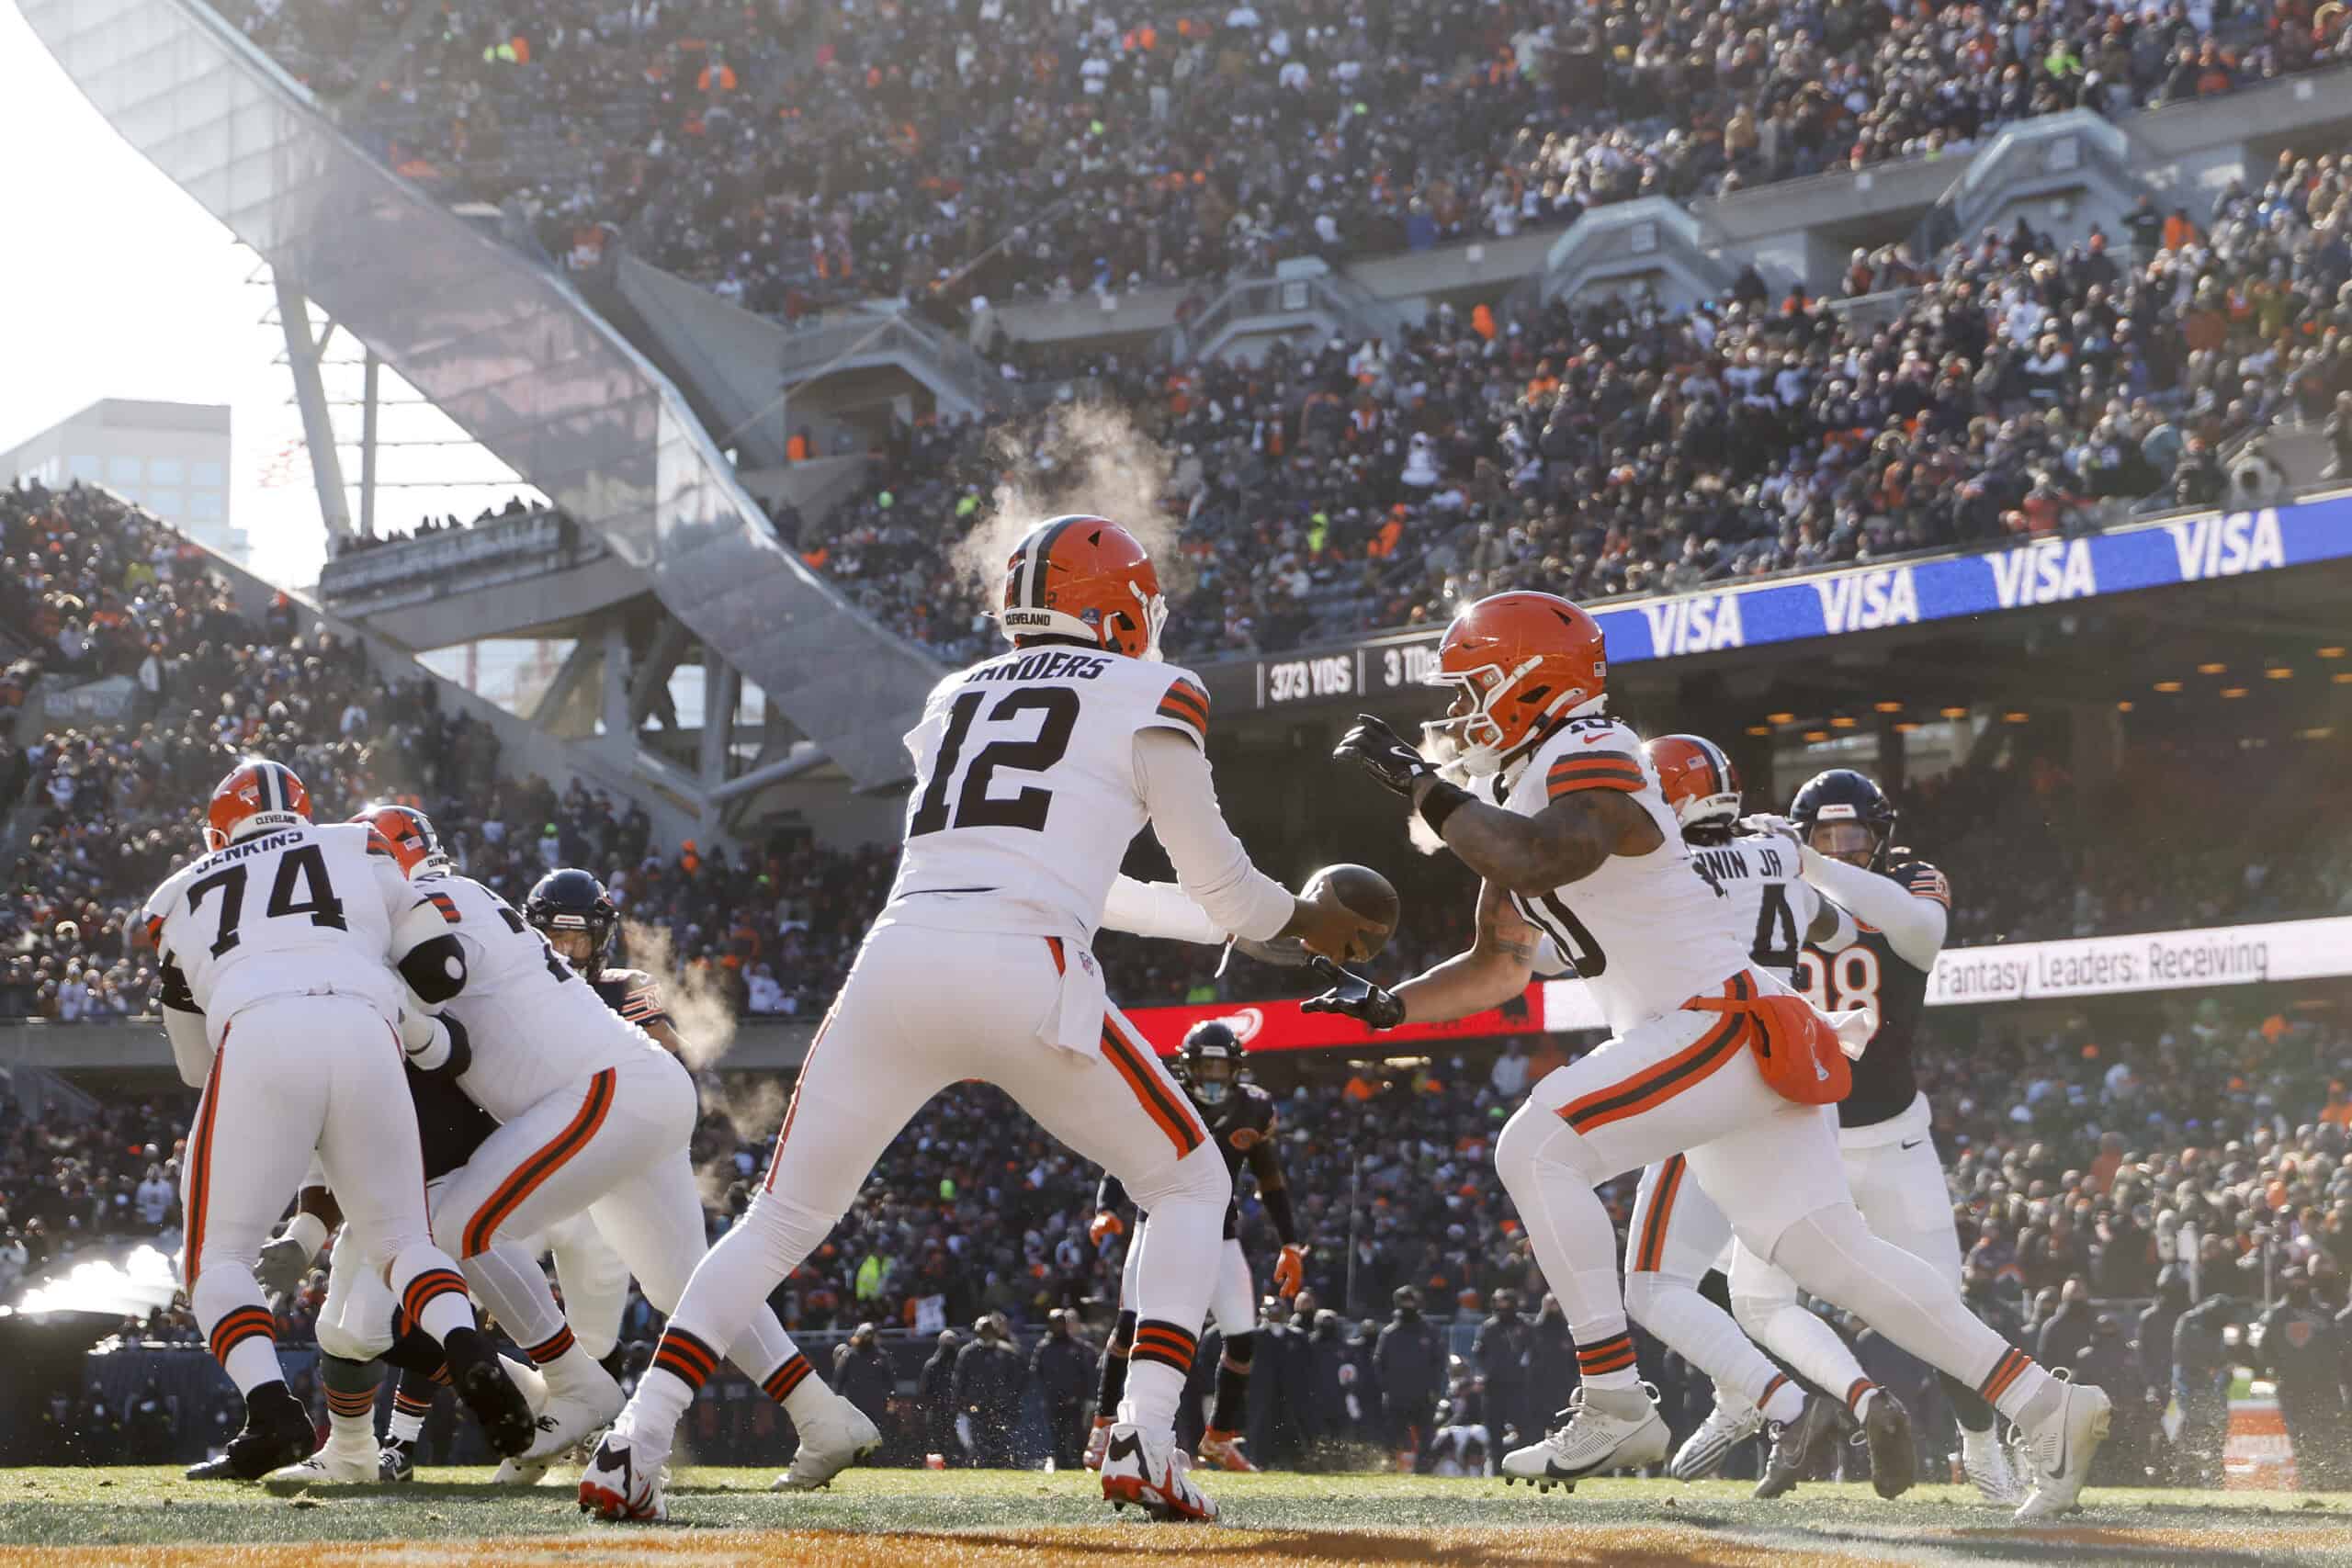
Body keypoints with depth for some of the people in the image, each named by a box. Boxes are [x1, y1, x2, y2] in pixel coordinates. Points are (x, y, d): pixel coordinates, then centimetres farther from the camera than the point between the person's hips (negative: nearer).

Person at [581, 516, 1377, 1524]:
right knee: (1191, 1186, 16)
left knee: (782, 1220, 17)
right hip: (1024, 982, -4)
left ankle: (634, 1446, 1)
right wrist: (1302, 922, 36)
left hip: (894, 965, 4)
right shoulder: (1149, 698, 12)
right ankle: (1144, 1441, -3)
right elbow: (1217, 884, 14)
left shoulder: (954, 701, 28)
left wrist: (1197, 914, 48)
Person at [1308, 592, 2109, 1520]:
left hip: (1725, 1020, -10)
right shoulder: (1515, 802, 18)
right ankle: (2044, 1406, 8)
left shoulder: (1590, 756, -12)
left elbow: (1538, 860, -34)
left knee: (1536, 1149, -19)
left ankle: (1615, 1407, -18)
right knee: (1833, 1253, 6)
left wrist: (1420, 786, -23)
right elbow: (1500, 967, 28)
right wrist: (1387, 1006, 15)